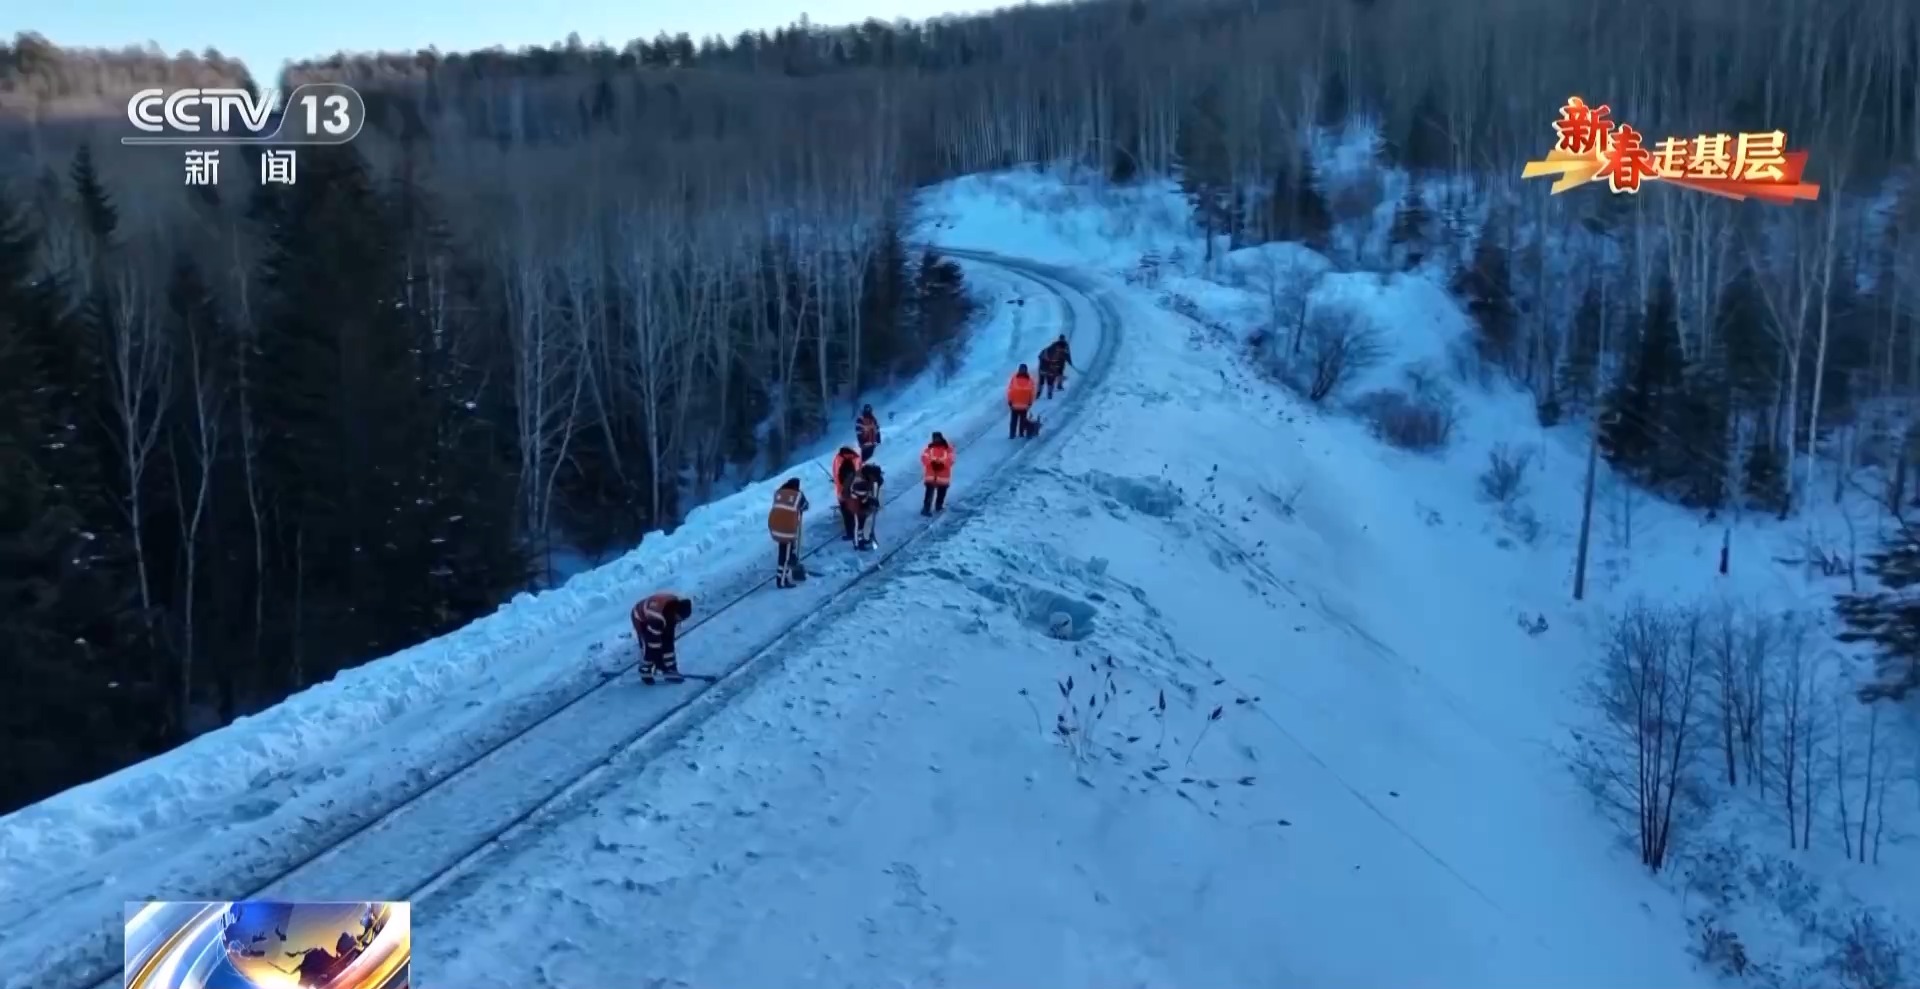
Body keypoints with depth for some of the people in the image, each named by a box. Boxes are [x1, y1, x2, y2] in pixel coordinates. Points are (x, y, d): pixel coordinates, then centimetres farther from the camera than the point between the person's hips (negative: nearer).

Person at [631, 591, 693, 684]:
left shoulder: (678, 605, -24)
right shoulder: (657, 616, -45)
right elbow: (654, 641, -37)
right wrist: (658, 662, -31)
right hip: (641, 618, -7)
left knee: (667, 643, 1)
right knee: (649, 646, -16)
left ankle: (670, 671, 11)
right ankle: (645, 672, 5)